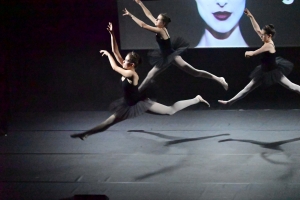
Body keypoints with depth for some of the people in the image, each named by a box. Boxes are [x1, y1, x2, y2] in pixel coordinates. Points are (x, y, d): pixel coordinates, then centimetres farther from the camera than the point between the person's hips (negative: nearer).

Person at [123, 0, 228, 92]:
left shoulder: (161, 30, -23)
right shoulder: (160, 28, 0)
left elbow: (143, 25, -27)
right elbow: (149, 15, 7)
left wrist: (130, 15, -25)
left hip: (172, 57, -9)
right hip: (166, 58, 9)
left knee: (195, 72, -8)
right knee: (151, 75, 13)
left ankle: (218, 79, -5)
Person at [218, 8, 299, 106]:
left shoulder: (268, 45, -24)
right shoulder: (267, 41, -1)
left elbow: (253, 53, -18)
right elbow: (257, 29, 4)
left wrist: (248, 53, 4)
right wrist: (251, 17, 1)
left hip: (273, 71, -8)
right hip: (264, 72, 8)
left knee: (292, 87, -3)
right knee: (248, 88, 9)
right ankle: (229, 102, 11)